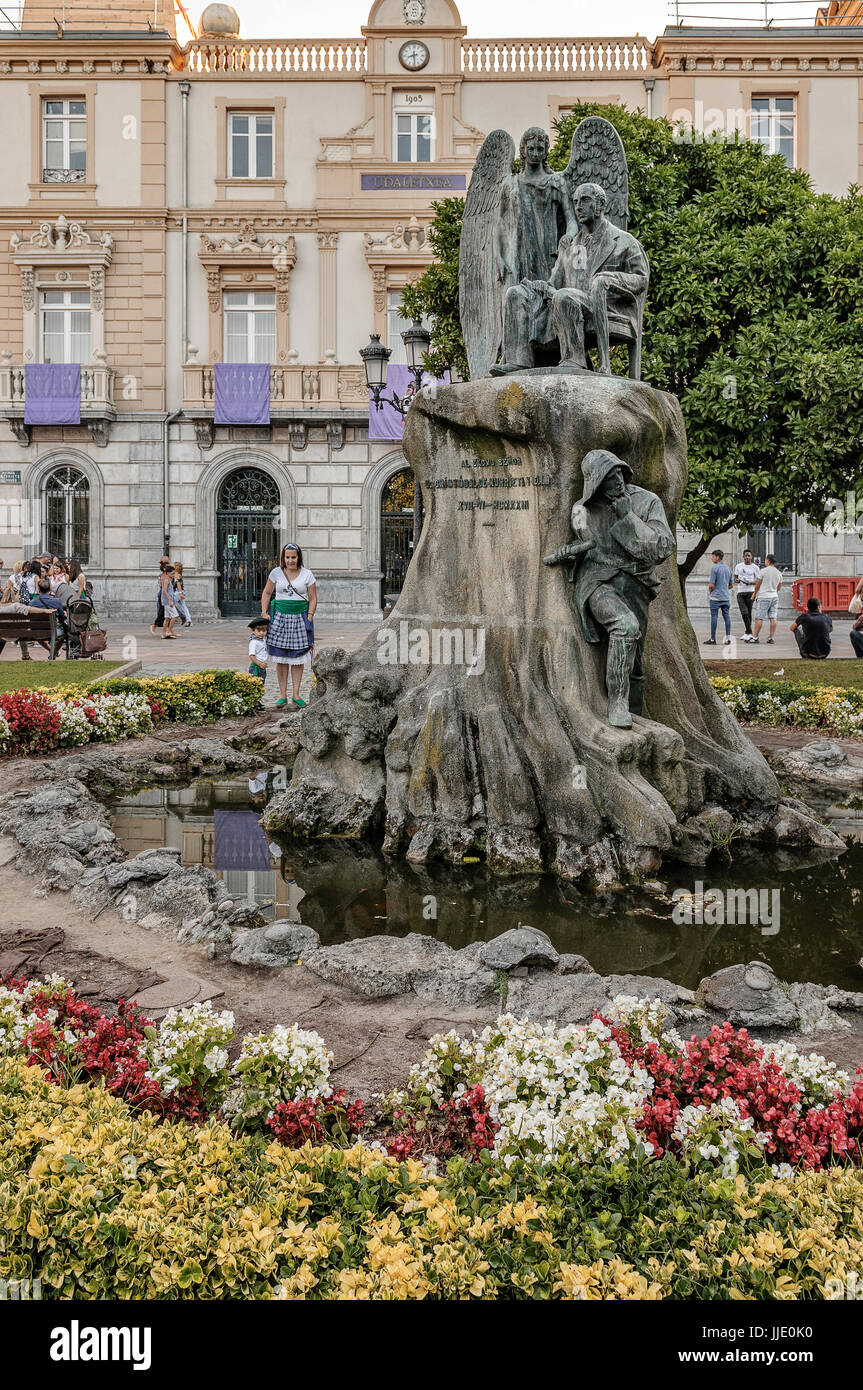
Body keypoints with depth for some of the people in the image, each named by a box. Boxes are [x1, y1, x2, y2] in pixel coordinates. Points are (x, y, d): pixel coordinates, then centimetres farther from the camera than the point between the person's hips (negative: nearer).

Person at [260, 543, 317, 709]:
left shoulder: (307, 575, 1)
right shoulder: (276, 573, 3)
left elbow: (313, 599, 4)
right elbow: (267, 593, 12)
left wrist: (309, 618, -5)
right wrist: (264, 613, 2)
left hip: (300, 618, 0)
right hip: (280, 617, 0)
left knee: (298, 658, 2)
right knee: (281, 658, 0)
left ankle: (296, 695, 9)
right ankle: (282, 695, 6)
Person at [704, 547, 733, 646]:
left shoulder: (714, 568, -11)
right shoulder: (728, 568, 9)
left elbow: (711, 584, -14)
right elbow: (731, 584, 15)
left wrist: (710, 592, 4)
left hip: (716, 597, -6)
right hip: (726, 596, 6)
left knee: (714, 617, -1)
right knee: (727, 616, 6)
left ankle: (712, 639, 1)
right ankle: (728, 638, 5)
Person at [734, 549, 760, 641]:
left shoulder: (755, 567, 4)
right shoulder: (738, 566, 11)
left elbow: (758, 581, 4)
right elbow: (735, 578, 19)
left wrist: (751, 582, -16)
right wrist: (736, 580, -5)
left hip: (750, 592, -1)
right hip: (740, 592, 1)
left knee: (749, 613, 1)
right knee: (744, 613, -11)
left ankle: (746, 633, 10)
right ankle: (749, 633, -10)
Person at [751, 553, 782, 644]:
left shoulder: (763, 571, -9)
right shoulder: (778, 573, 7)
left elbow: (757, 585, -3)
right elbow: (779, 587, 16)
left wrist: (754, 593, 14)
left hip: (763, 597, -5)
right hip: (774, 596, 5)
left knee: (759, 618, -2)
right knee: (773, 618, 4)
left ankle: (755, 637, 1)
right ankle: (771, 638, 4)